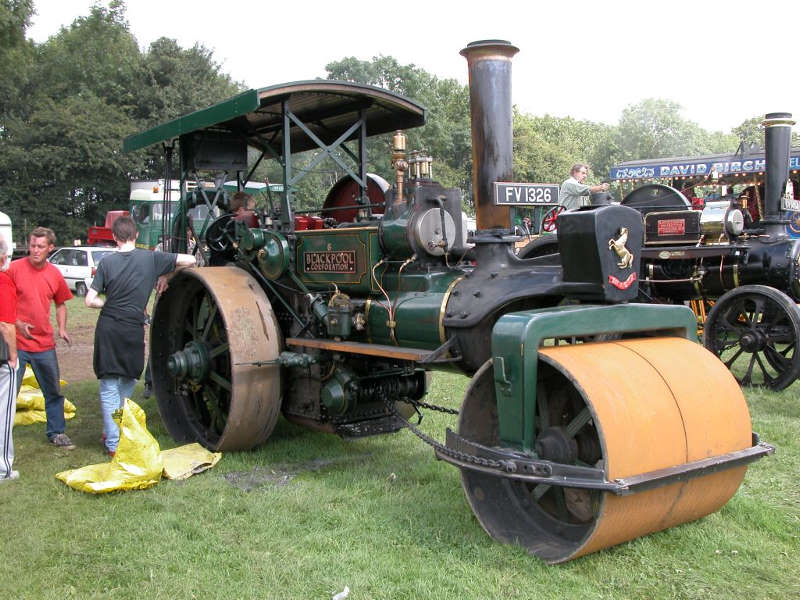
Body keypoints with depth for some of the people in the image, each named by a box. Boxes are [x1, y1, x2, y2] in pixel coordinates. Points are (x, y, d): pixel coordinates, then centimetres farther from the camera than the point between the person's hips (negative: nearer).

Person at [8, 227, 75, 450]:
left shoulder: (55, 274, 4)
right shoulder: (15, 268, -8)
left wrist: (62, 329, 1)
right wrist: (18, 324, -16)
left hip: (44, 343, 4)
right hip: (17, 342, -4)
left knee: (53, 391, 14)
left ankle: (57, 432, 29)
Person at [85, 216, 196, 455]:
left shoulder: (107, 262, -1)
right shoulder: (150, 258, -2)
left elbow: (90, 300, -4)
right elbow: (189, 260, 0)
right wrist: (165, 274, 12)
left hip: (107, 328, 0)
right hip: (133, 330, 0)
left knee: (109, 386, 7)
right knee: (128, 381, 21)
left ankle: (114, 443, 6)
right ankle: (113, 431, 29)